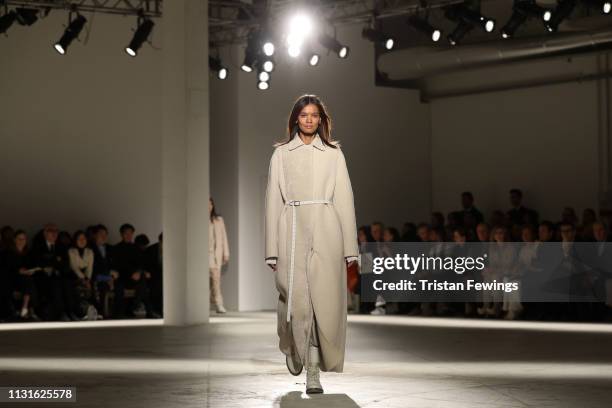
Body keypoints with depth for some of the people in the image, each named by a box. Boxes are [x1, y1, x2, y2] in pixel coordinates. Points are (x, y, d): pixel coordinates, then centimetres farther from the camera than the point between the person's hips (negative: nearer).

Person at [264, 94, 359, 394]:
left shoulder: (333, 154, 11)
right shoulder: (281, 154, 10)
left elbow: (345, 200, 8)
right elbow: (273, 202, 7)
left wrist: (350, 248, 0)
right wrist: (272, 250, 0)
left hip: (325, 234, 0)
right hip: (292, 233, 0)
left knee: (324, 301, -6)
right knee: (296, 299, -7)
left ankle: (314, 371, 1)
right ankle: (293, 347, 25)